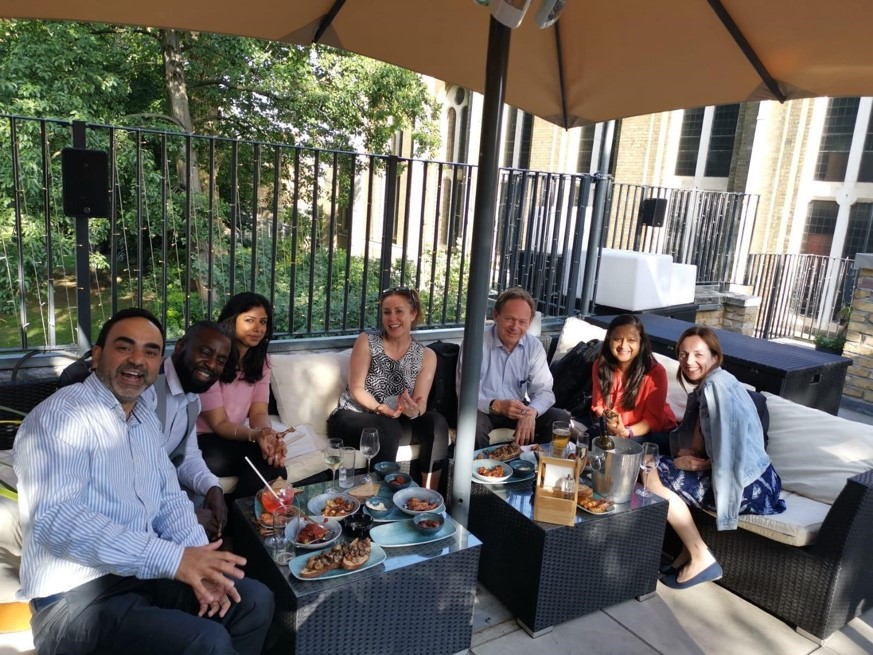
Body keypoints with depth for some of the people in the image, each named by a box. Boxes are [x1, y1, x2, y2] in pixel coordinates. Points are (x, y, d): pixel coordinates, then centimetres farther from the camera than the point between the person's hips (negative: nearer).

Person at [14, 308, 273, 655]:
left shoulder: (146, 418, 13)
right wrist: (173, 558, -31)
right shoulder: (60, 415, -14)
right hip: (78, 595, -8)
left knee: (255, 600, 6)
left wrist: (197, 560, -8)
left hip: (145, 573, 8)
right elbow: (55, 519, -26)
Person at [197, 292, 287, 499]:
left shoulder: (259, 361, 5)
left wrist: (268, 435, -28)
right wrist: (256, 435, -35)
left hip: (234, 438, 6)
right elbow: (219, 424, -16)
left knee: (273, 461, -25)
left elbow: (259, 412, -4)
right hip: (200, 441, -6)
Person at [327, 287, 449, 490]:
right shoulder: (367, 341, -5)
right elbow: (356, 388, -10)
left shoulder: (426, 355, 2)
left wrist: (414, 411, -30)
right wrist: (381, 409, -28)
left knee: (436, 422, -23)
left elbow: (420, 403, -6)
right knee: (388, 428, -35)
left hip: (394, 422, 4)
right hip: (351, 417, -3)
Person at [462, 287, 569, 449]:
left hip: (519, 410, 4)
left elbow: (543, 390, -7)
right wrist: (496, 405, -39)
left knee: (561, 419, -12)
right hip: (484, 410, -4)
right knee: (473, 422, -36)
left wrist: (531, 412, -30)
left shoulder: (534, 346, -3)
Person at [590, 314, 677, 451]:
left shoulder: (656, 372, -20)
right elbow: (599, 405, -1)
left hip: (656, 432, -3)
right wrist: (607, 421, -25)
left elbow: (653, 419, -17)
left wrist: (626, 433, -36)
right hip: (613, 429, 3)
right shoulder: (600, 366, -8)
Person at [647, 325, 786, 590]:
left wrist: (700, 463, -7)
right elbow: (699, 445, 15)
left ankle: (701, 559, -5)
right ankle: (690, 547, 12)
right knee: (664, 467, 14)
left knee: (653, 476, -12)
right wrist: (688, 456, -5)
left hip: (747, 485, -10)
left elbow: (727, 450, -23)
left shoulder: (716, 384, -17)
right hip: (738, 476, 10)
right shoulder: (706, 385, 13)